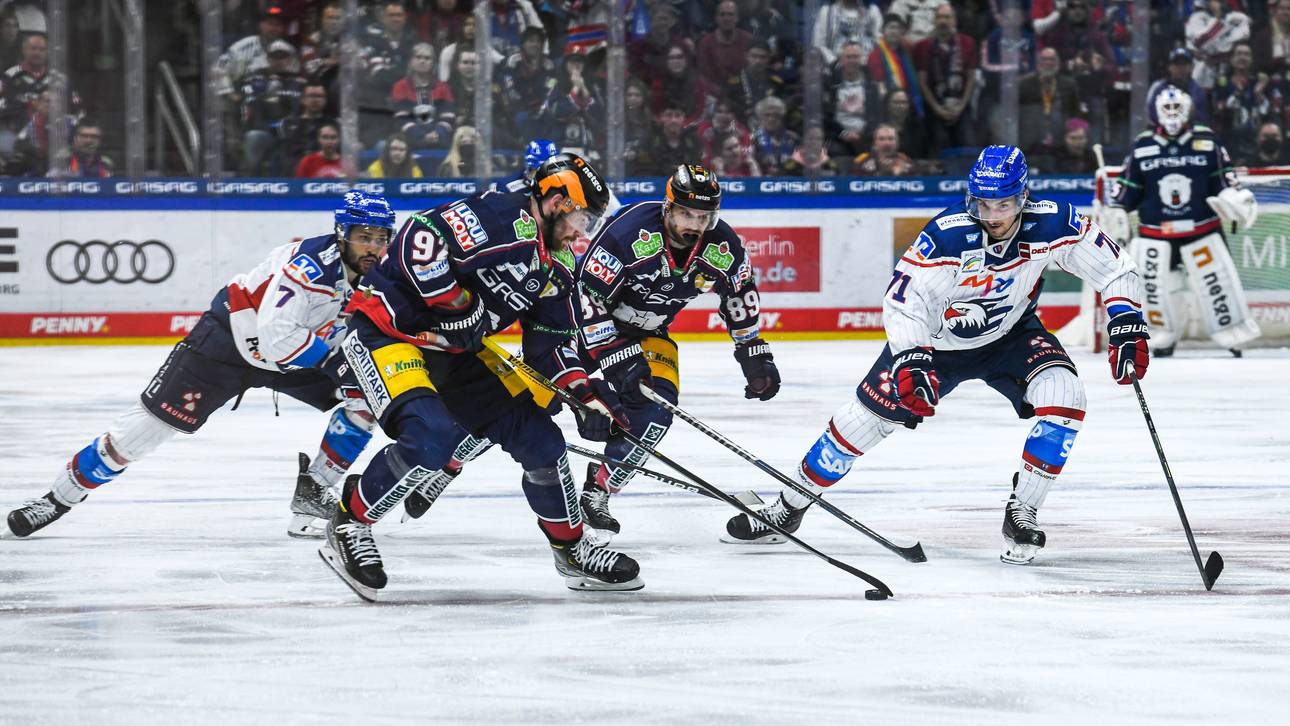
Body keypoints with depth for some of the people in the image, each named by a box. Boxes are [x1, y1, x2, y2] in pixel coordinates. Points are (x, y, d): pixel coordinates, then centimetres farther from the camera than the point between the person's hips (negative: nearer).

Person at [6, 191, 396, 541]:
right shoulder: (311, 265, -33)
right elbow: (276, 340, -41)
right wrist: (331, 348, -34)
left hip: (297, 354, 7)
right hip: (230, 340, -7)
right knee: (151, 422, -7)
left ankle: (313, 493, 5)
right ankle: (60, 496, 8)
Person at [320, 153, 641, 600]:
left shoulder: (553, 271, 8)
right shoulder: (502, 219, -21)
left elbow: (550, 345, 12)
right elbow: (420, 238, -32)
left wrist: (586, 392, -4)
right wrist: (456, 307, -26)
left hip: (453, 349, 9)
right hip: (388, 326, -9)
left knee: (535, 433, 4)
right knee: (431, 438, -29)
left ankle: (573, 550, 21)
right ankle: (350, 523, -6)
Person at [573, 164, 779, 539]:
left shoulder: (723, 248, -15)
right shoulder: (630, 232, -32)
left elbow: (740, 295, 7)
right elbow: (587, 297, -30)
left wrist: (754, 354, 9)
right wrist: (617, 357, -34)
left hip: (646, 333, 5)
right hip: (584, 315, -5)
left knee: (654, 409, -16)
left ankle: (596, 493, -3)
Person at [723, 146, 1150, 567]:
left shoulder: (1050, 224, -25)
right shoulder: (947, 235, -32)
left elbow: (1113, 266, -15)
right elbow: (904, 300, -30)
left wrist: (1127, 326, -26)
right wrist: (911, 361, -43)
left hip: (1011, 335, 2)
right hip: (936, 339, -2)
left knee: (1064, 396, -24)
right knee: (865, 417, -1)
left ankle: (1021, 514, -10)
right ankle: (789, 508, 20)